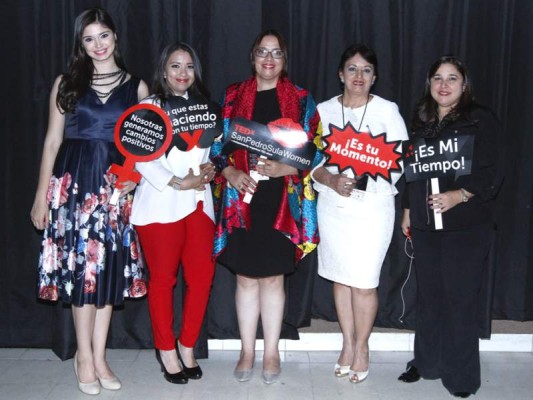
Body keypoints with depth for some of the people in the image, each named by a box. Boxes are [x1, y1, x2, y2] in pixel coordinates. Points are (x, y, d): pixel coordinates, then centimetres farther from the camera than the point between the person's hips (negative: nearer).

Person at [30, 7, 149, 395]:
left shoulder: (136, 87, 8)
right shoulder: (67, 83, 7)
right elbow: (52, 141, 6)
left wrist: (134, 177, -5)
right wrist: (42, 195, 1)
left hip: (115, 187, 1)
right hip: (72, 183, -1)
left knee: (109, 268, 4)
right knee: (79, 265, -1)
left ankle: (98, 356, 17)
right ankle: (85, 356, 14)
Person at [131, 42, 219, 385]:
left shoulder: (203, 107, 17)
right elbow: (141, 158, -9)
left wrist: (209, 169, -1)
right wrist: (179, 183, -14)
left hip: (199, 203, 5)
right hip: (161, 205, -4)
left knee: (202, 275, 1)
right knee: (163, 278, 1)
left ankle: (187, 346, 19)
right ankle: (166, 349, 18)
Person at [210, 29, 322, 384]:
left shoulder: (301, 99, 5)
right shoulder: (233, 96, 8)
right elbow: (218, 144, 8)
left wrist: (284, 168, -15)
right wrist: (231, 173, -10)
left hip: (282, 201, -1)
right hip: (241, 199, 1)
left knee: (272, 276, 6)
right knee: (246, 276, 8)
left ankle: (271, 352, 20)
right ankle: (247, 351, 22)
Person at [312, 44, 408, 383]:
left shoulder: (387, 111, -2)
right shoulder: (323, 111, 5)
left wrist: (366, 178, -21)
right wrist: (332, 180, -17)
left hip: (373, 207, -3)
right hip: (333, 206, 3)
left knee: (364, 282, 0)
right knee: (341, 278, 11)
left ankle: (362, 346, 22)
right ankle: (348, 343, 28)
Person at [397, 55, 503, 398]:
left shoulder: (480, 119, -4)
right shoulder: (422, 121, 13)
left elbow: (491, 174, -10)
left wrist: (458, 196, -23)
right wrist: (408, 210, 17)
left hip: (466, 227, -5)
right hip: (425, 225, 5)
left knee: (461, 299, -1)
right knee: (429, 296, 13)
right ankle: (427, 362, 27)